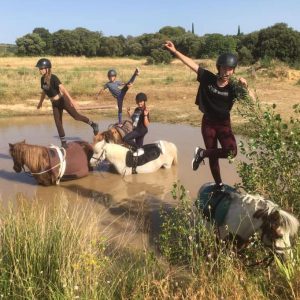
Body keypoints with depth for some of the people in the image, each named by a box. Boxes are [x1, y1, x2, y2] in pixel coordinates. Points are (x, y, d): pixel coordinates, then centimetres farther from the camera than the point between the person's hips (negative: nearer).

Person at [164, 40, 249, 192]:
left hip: (224, 124, 0)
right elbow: (191, 63, -9)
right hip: (208, 123, 0)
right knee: (213, 156, 8)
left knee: (232, 152, -21)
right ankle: (219, 185, 26)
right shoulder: (208, 78, -12)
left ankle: (202, 153, -1)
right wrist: (175, 51, -11)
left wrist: (245, 87, -36)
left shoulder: (234, 87, -14)